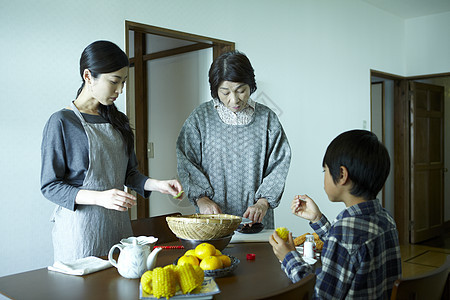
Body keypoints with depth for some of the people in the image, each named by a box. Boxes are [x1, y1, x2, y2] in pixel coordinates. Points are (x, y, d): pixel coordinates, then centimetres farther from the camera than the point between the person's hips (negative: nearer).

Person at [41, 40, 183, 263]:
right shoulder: (61, 122, -9)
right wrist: (99, 197, -23)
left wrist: (156, 184, -3)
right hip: (80, 226, -5)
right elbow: (50, 186, -10)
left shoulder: (117, 121, 11)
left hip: (117, 223, 6)